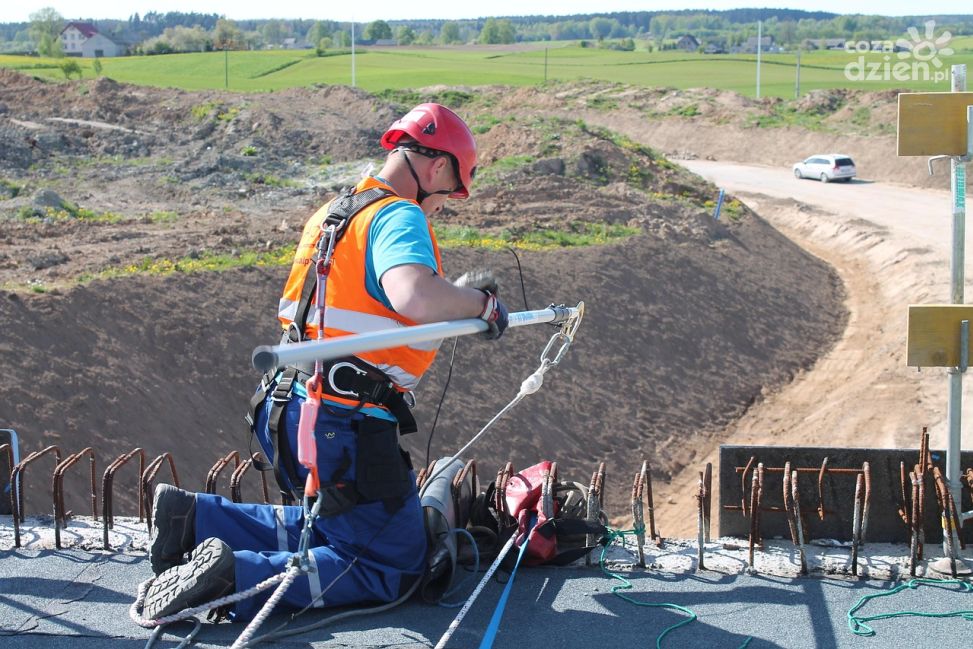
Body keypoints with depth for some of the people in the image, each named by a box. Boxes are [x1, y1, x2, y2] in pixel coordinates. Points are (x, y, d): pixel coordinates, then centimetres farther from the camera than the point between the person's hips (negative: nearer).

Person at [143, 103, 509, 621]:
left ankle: (192, 517, 15)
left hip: (292, 412, 9)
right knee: (394, 569, 1)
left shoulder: (334, 212, 15)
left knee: (335, 527, 27)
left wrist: (456, 295, 22)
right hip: (345, 425, -9)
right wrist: (480, 301, -16)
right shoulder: (398, 217, -14)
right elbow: (414, 296, -35)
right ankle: (235, 575, -13)